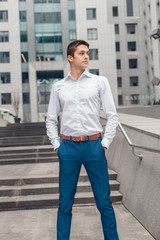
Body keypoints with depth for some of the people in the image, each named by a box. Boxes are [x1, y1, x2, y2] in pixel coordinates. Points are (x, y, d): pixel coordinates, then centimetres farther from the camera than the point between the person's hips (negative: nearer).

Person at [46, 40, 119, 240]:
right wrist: (57, 146, 7)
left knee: (104, 203, 5)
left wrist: (105, 144, -1)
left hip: (94, 146, -1)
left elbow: (112, 116, 4)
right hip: (68, 148, 1)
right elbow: (51, 119, 15)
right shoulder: (58, 87, 9)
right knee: (65, 204, 8)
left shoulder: (100, 82, 5)